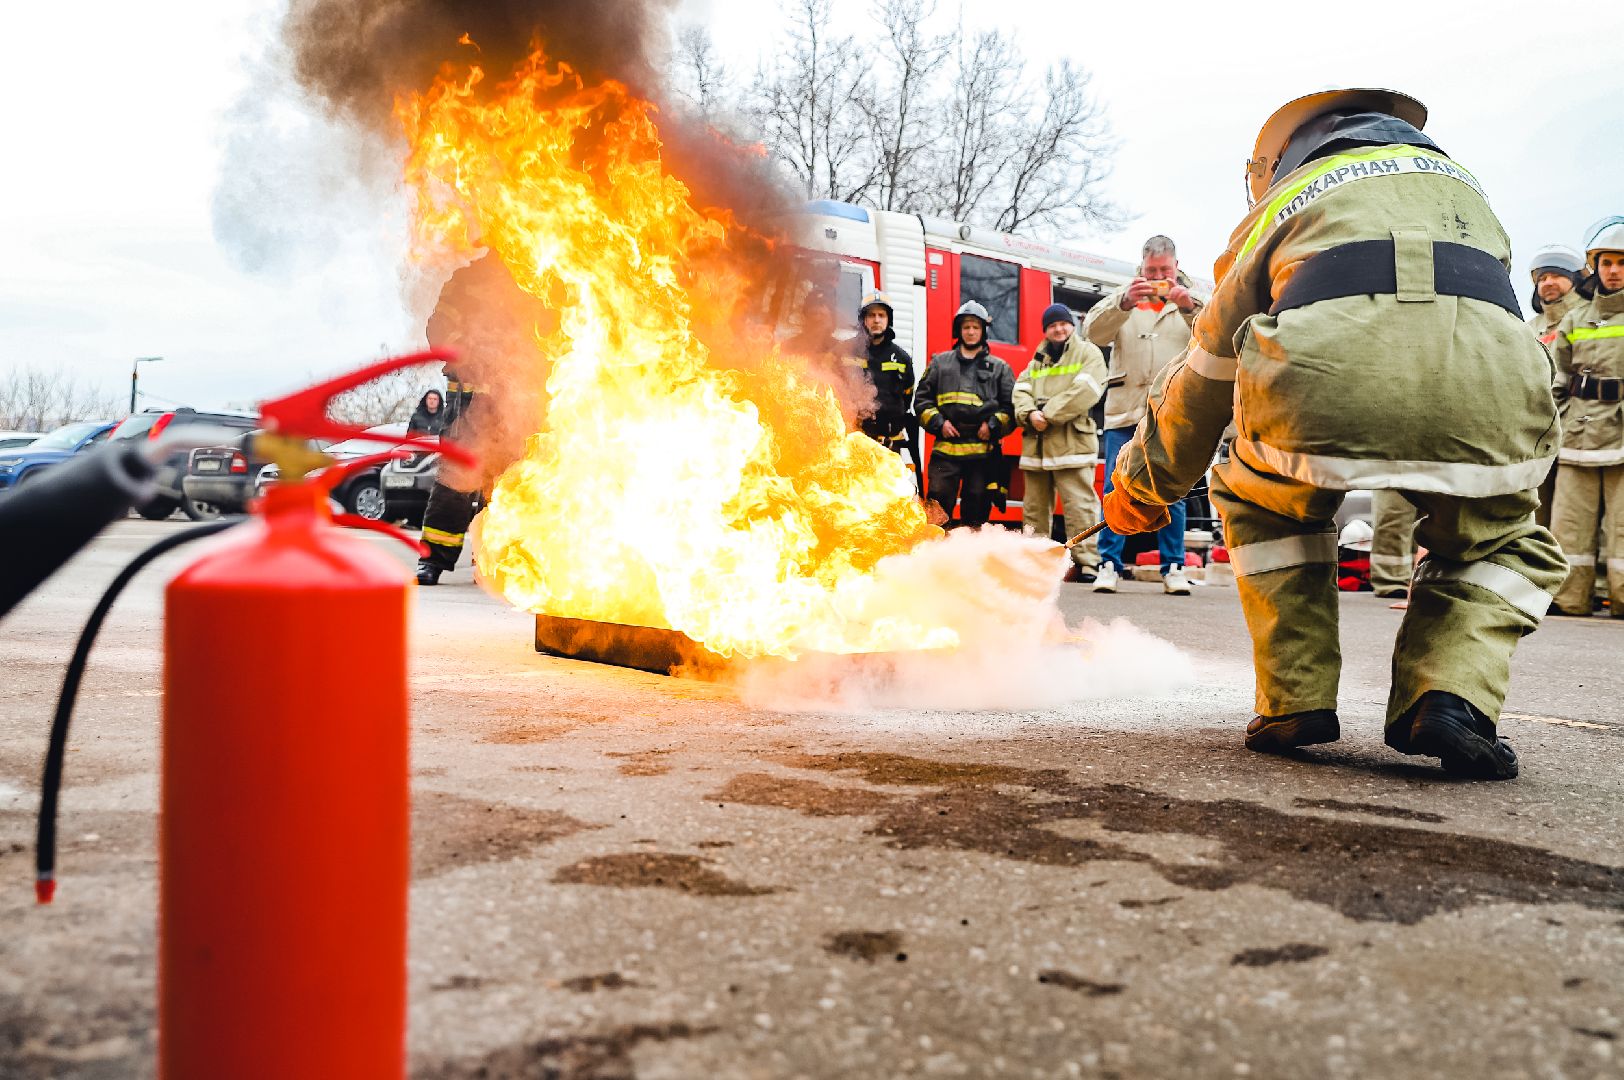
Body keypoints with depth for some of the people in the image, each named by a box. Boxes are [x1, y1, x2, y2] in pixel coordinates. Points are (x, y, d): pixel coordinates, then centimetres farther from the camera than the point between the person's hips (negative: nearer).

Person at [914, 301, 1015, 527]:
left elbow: (1011, 405, 10)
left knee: (977, 513, 4)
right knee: (938, 504, -7)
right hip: (946, 449, 0)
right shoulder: (940, 362, 15)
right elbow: (922, 398, 13)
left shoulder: (999, 368, 14)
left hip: (983, 451, 0)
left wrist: (994, 425, -6)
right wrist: (938, 423, -2)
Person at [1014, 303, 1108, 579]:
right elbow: (1021, 389, 11)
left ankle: (1086, 561, -12)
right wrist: (1030, 414, -11)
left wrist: (1049, 415, -13)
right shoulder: (1038, 358, 23)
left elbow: (1085, 390, -11)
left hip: (1072, 442, -6)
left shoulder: (1088, 353, 5)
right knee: (1034, 506, 9)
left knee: (1079, 504, -12)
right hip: (1036, 444, 6)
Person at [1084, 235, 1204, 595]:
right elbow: (1094, 332, -2)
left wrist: (1189, 307, -19)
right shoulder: (1124, 296, 15)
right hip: (1125, 411, 0)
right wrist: (1124, 302, -18)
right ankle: (1109, 565, 2)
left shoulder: (1193, 301, 14)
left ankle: (1173, 568, 7)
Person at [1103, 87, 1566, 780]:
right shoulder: (1462, 183, 39)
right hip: (1488, 387, 2)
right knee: (1503, 547, 31)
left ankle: (1295, 701, 21)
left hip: (1324, 380, -1)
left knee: (1262, 505, 32)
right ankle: (1452, 697, 6)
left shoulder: (1282, 203, 31)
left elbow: (1204, 374, 37)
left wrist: (1142, 485, 50)